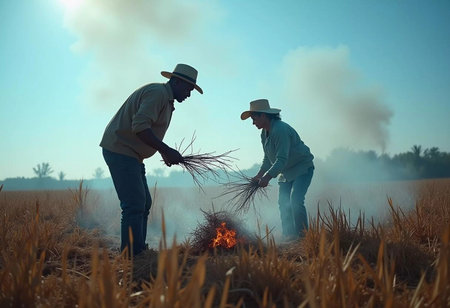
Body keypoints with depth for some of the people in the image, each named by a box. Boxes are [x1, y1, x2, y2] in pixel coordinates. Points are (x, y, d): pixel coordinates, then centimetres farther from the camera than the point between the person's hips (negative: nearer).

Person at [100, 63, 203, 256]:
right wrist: (166, 150, -26)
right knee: (134, 205, -13)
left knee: (144, 204, 12)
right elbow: (139, 127, -27)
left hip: (131, 154, 11)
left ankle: (138, 253, 19)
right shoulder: (157, 92, -14)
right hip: (120, 150, -11)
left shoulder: (166, 100, 19)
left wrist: (166, 153, 12)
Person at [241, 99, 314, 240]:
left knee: (295, 200, -20)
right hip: (286, 171, 9)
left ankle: (302, 233, -11)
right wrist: (259, 175, -1)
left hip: (302, 167, -9)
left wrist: (267, 177, -37)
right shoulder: (264, 133, 4)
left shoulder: (281, 129, -26)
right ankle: (289, 234, 6)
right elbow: (268, 159, 11)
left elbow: (282, 159, -32)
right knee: (283, 202, 2)